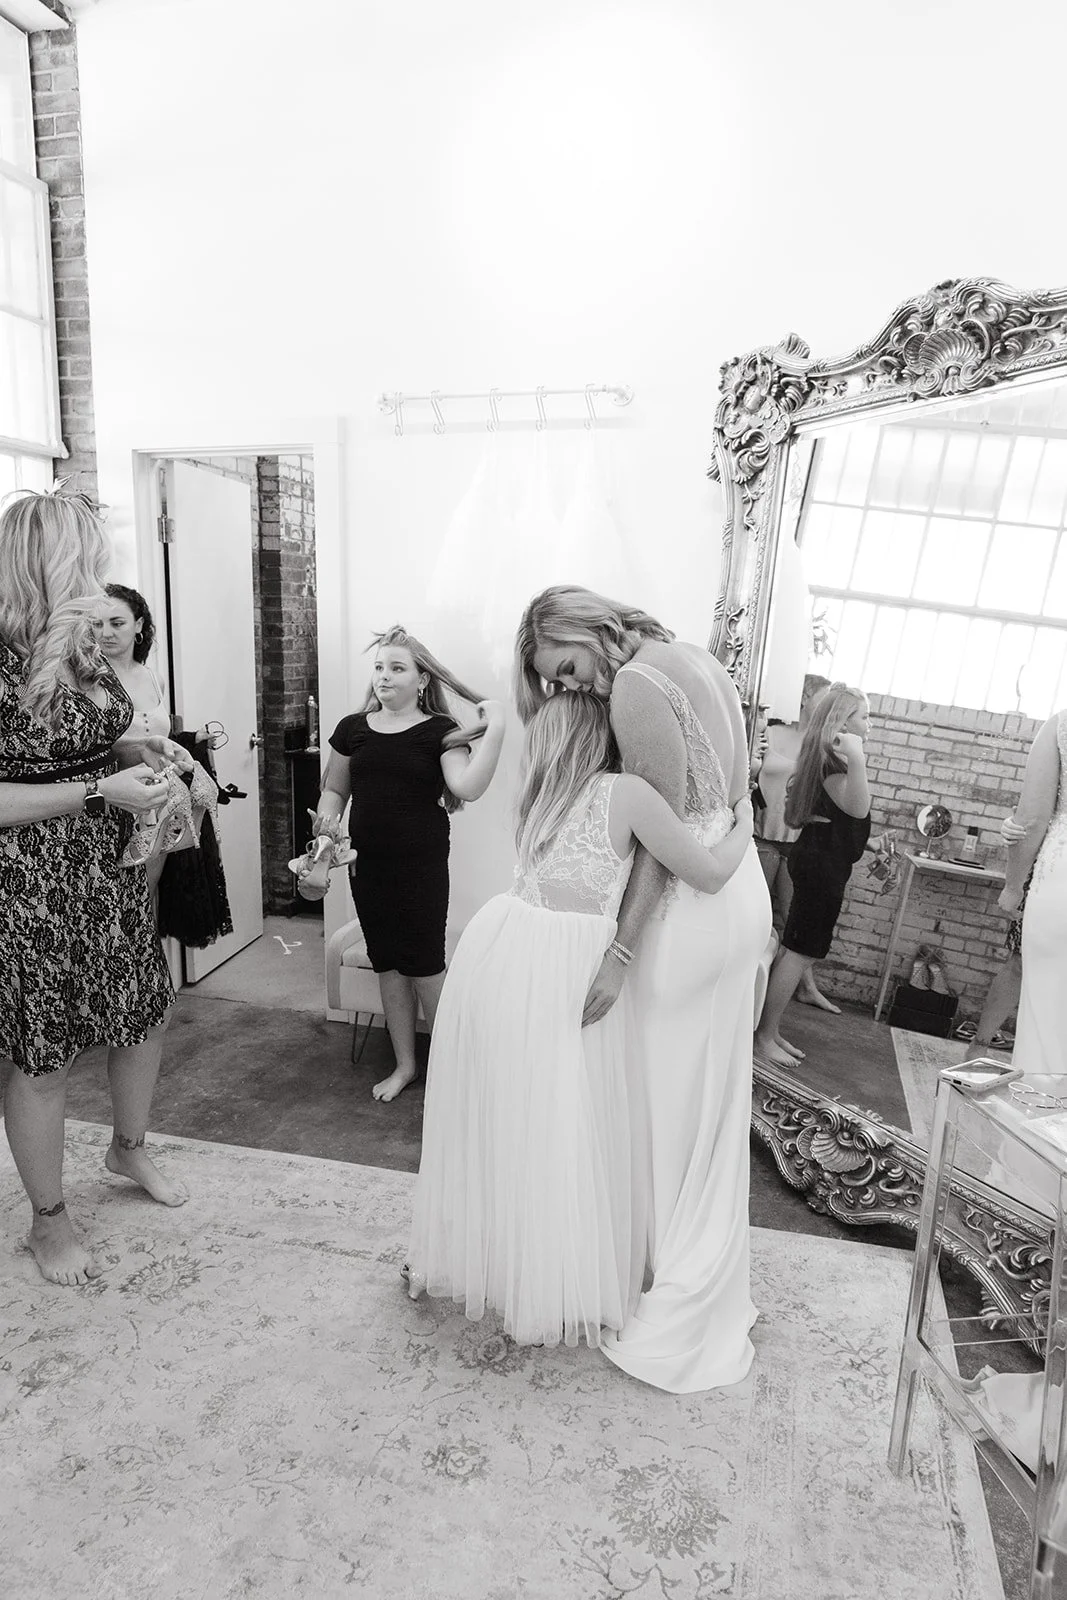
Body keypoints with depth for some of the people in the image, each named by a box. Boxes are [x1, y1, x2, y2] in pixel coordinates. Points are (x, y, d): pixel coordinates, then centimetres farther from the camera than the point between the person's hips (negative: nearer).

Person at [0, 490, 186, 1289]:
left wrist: (151, 759, 1)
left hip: (110, 864, 7)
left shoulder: (83, 646, 4)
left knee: (147, 1009, 18)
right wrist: (102, 790, -22)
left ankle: (130, 1148, 46)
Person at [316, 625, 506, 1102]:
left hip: (422, 866, -4)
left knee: (424, 965, 2)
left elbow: (469, 787, -21)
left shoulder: (439, 731, -6)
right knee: (387, 965, 13)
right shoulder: (353, 728, 6)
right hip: (367, 864, 4)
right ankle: (404, 1064, 30)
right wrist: (327, 819, -5)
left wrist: (495, 729, -25)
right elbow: (335, 789, 14)